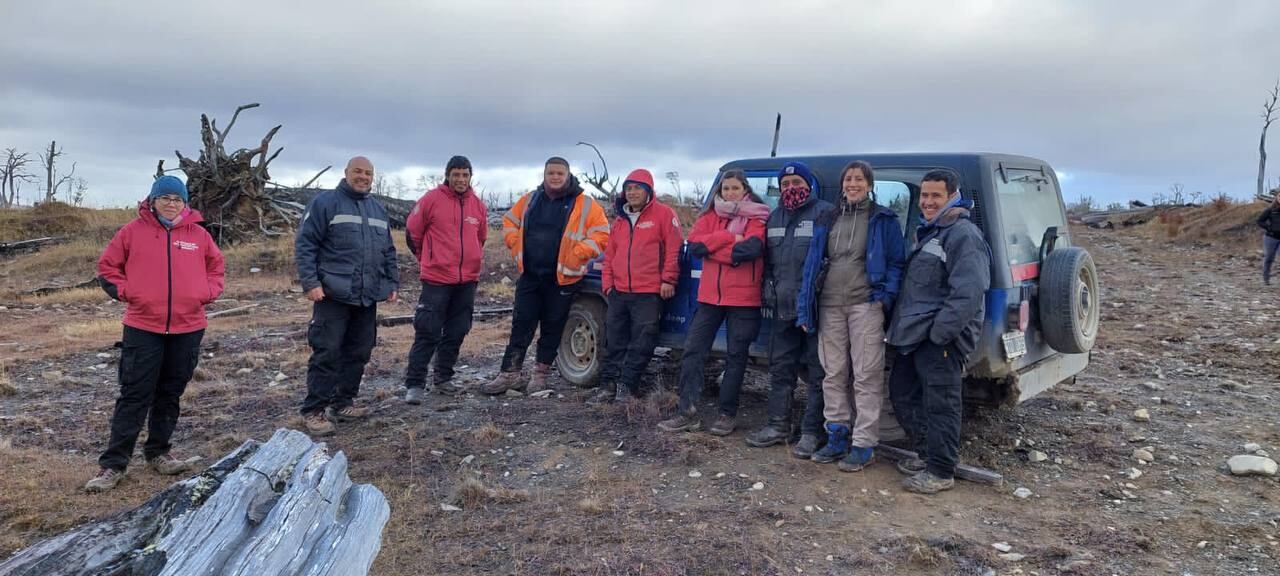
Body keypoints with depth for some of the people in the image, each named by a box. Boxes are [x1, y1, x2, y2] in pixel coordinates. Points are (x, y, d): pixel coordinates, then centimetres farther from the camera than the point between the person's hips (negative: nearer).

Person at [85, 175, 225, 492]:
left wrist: (207, 293, 0)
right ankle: (113, 463, 6)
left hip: (188, 328, 3)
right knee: (135, 395, -2)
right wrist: (126, 292, -6)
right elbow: (107, 266, 6)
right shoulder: (133, 231, -1)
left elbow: (216, 267, 16)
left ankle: (159, 452, 27)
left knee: (170, 394, 13)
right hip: (143, 328, -2)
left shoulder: (199, 235, 5)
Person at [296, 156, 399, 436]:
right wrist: (310, 283, -16)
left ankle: (342, 403, 22)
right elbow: (304, 245, -8)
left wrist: (392, 283, 15)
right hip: (334, 295, -6)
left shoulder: (378, 209, 17)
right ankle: (314, 410, 2)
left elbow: (388, 252, 22)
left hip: (367, 297, 7)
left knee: (359, 352, 10)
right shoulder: (325, 202, -4)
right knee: (327, 353, -6)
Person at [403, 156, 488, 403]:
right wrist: (427, 259, 10)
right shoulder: (431, 199, -7)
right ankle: (414, 384, 1)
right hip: (436, 280, -5)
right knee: (428, 333, -6)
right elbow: (412, 232, 2)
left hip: (468, 280, 5)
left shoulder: (478, 205, 7)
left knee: (456, 333, 12)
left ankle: (443, 379, 26)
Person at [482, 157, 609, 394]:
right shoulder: (530, 200, 9)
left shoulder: (585, 205, -4)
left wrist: (576, 254, -15)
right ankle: (509, 374, 10)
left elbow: (602, 236, -7)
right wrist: (517, 246, 5)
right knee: (521, 324, 4)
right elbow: (509, 222, 21)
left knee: (552, 329, 7)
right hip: (529, 276, 3)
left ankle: (541, 375, 19)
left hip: (562, 279, -3)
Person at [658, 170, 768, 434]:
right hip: (710, 296, 4)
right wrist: (729, 238, -15)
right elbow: (694, 244, -6)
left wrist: (711, 247, -11)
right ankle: (687, 412, 5)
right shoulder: (710, 216, 10)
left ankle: (727, 414, 16)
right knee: (693, 350, 0)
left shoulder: (758, 218, -2)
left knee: (736, 356, 5)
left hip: (743, 299, -4)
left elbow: (750, 249, -20)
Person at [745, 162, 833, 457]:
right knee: (780, 368, 13)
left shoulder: (826, 213, -6)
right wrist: (768, 293, 14)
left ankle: (812, 432, 9)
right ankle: (778, 425, 23)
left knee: (817, 373, 1)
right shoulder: (774, 218, 17)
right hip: (783, 308, 7)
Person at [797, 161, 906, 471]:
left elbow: (897, 262, 3)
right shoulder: (828, 220, 15)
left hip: (865, 305, -4)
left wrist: (886, 296, -11)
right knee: (833, 375, 9)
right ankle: (837, 437, 19)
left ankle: (864, 444, 2)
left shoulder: (884, 220, 4)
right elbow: (813, 262, 13)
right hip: (830, 305, 5)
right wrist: (805, 308, 7)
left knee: (866, 376, -4)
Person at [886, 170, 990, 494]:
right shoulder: (927, 232, 18)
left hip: (942, 338, -10)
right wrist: (901, 326, 19)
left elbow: (968, 294, -23)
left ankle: (940, 472, 6)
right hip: (915, 334, 11)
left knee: (939, 403, -4)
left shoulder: (963, 235, -14)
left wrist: (939, 333, -23)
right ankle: (926, 454, 30)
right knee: (902, 392, 17)